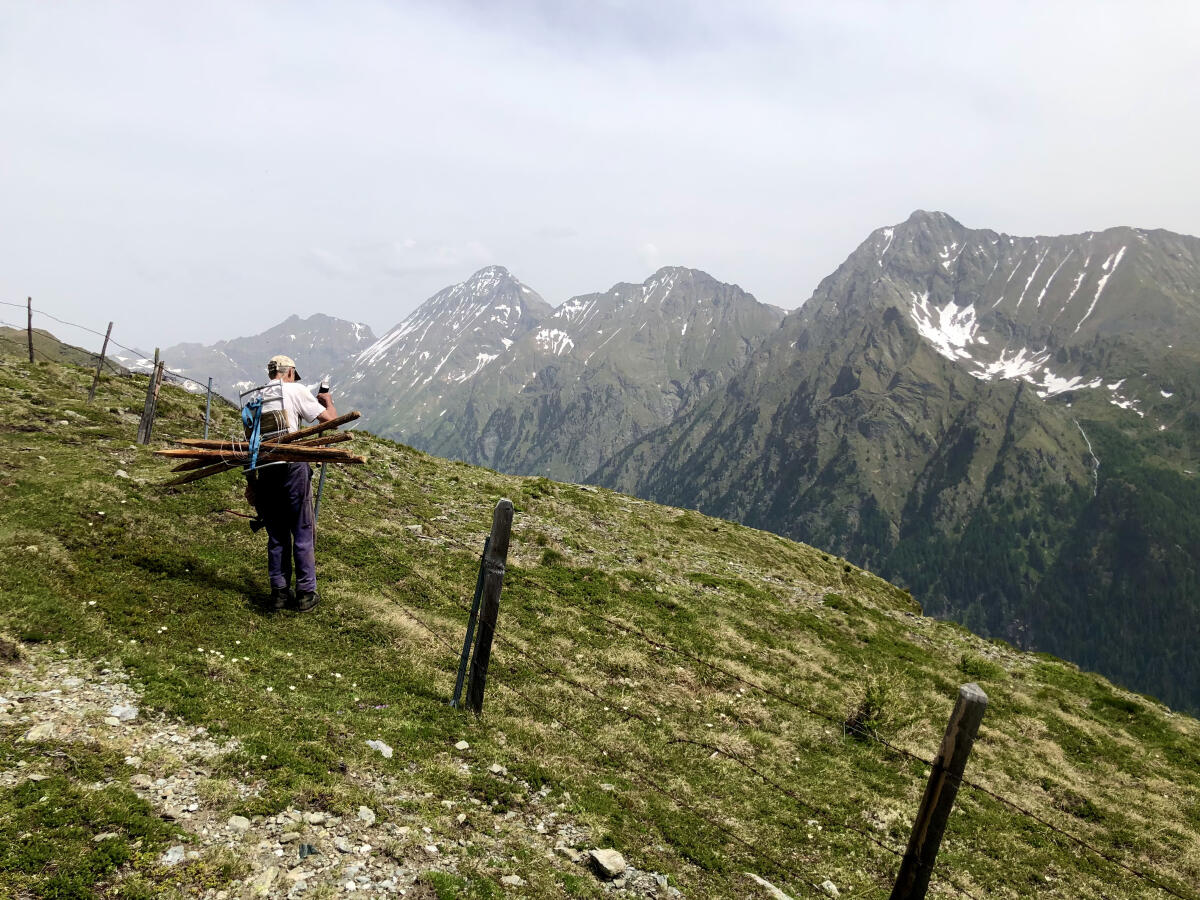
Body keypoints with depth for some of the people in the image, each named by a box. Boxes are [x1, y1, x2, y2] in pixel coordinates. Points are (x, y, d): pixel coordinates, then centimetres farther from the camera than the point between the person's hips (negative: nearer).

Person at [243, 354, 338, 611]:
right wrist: (328, 401, 20)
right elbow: (329, 419, -3)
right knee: (302, 532, 4)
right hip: (292, 467, -5)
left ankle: (279, 592, 18)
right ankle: (306, 593, 8)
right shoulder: (294, 390, -2)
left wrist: (251, 481, 19)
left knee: (276, 534, 14)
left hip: (262, 471, 5)